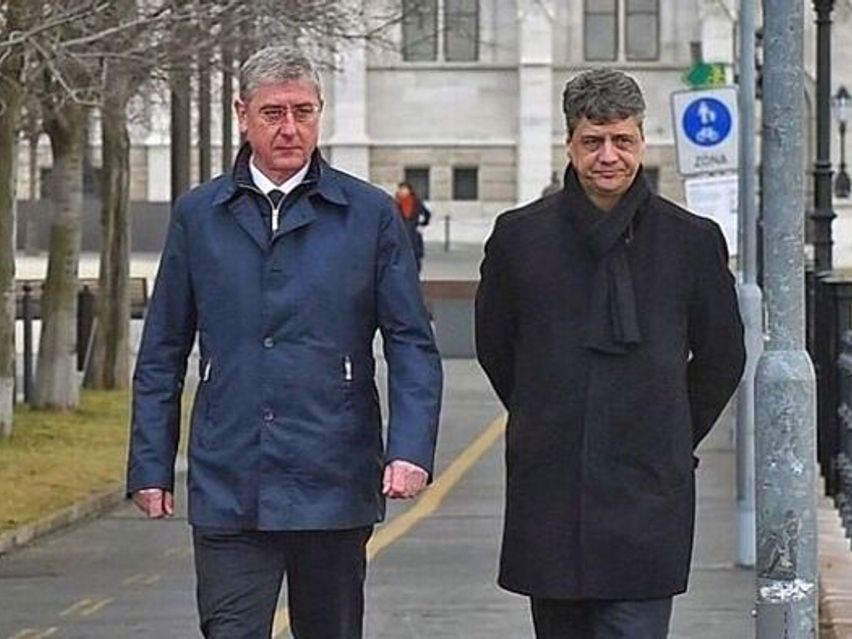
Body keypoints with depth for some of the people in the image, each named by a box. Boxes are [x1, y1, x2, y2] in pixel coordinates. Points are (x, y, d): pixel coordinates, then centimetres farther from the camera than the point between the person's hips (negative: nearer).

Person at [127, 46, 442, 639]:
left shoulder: (370, 214, 3)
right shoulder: (197, 216, 7)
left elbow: (412, 344, 2)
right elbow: (162, 354, 11)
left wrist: (411, 450, -12)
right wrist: (150, 465, 6)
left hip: (333, 481, 0)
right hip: (227, 488, 0)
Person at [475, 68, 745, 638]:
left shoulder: (693, 240, 2)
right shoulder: (521, 235, 4)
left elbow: (723, 357, 12)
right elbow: (494, 347, 16)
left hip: (647, 494, -2)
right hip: (548, 491, 2)